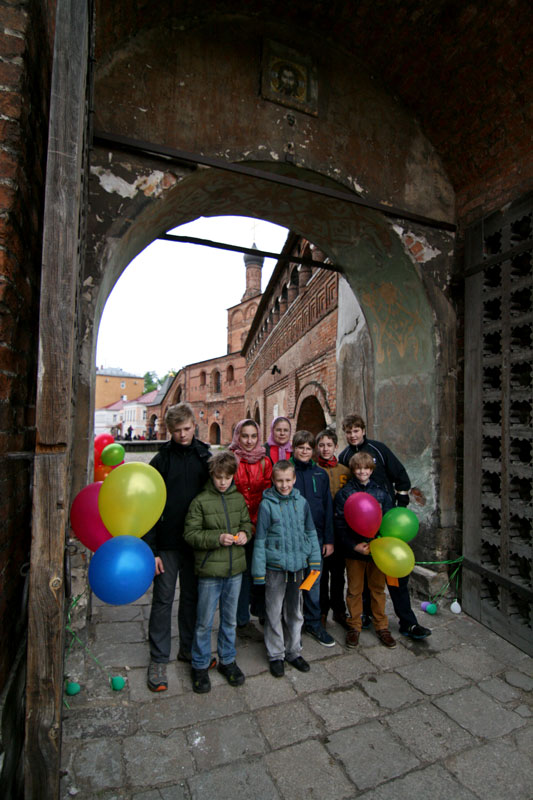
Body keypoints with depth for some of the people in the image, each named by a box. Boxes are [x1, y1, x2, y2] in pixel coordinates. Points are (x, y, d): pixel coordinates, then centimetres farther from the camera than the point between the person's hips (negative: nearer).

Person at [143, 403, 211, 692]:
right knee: (163, 600, 8)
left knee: (192, 597, 16)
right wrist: (151, 548, -10)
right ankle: (158, 659, 26)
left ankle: (188, 648, 36)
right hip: (167, 543, -2)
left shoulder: (205, 457, 1)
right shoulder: (161, 460, -6)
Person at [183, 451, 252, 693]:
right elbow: (190, 534, -12)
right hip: (210, 569, -4)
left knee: (230, 619, 20)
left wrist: (244, 533, -10)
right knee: (204, 621, 11)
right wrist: (217, 538, -23)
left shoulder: (239, 498, 1)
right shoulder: (200, 501, -12)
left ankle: (227, 660, 39)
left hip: (235, 568, 4)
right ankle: (200, 666, 33)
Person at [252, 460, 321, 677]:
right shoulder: (267, 505, -12)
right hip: (275, 567, -3)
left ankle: (294, 651, 37)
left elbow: (311, 532, 9)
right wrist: (258, 571, -7)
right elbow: (260, 540, -7)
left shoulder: (302, 502, -2)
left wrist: (315, 559, 6)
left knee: (295, 611, 18)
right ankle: (276, 655, 31)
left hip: (298, 565, 4)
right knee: (274, 612, 11)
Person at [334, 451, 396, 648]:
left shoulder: (381, 493, 1)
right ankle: (354, 626, 28)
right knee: (354, 590, 11)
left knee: (378, 589, 14)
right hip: (354, 550, -1)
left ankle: (381, 626, 31)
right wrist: (355, 545, -16)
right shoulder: (344, 494, -5)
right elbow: (340, 524, -7)